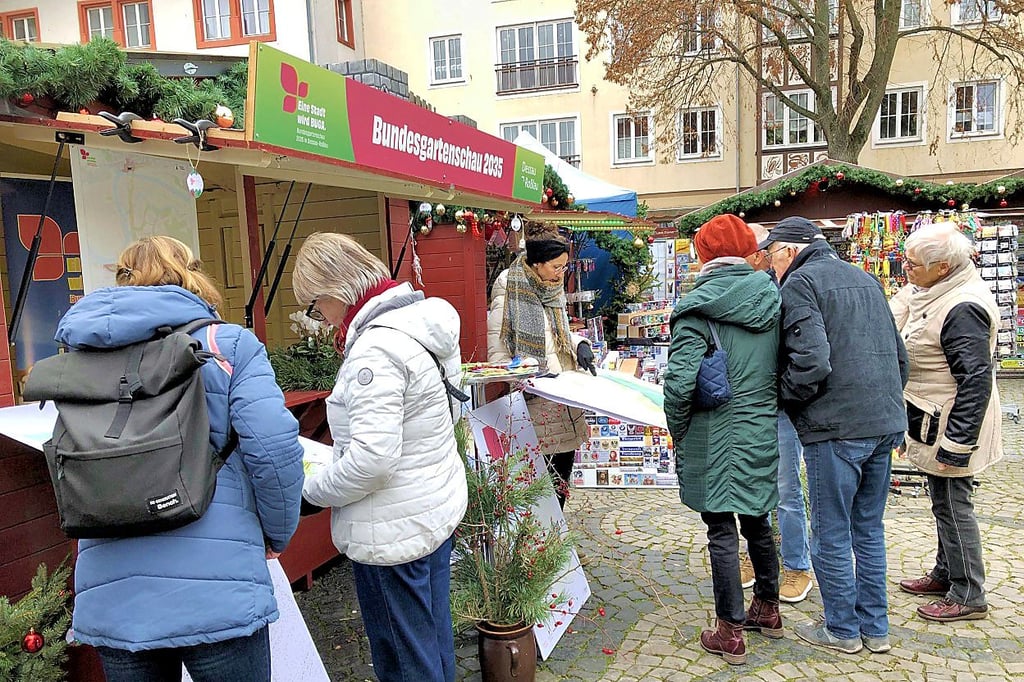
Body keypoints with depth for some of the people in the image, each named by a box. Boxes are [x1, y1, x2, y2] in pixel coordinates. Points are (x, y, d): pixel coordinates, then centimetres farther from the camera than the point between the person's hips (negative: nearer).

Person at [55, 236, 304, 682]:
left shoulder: (84, 354, 10)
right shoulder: (227, 344, -3)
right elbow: (274, 447, -13)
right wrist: (279, 534, 3)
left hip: (109, 597, 4)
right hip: (216, 591, -4)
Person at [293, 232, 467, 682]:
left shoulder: (375, 346, -24)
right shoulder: (416, 321, 6)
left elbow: (372, 457, -28)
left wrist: (313, 489, -11)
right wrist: (334, 453, 14)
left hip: (395, 530, -10)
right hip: (438, 507, 10)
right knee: (434, 641, 24)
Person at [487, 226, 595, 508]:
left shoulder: (554, 290, 12)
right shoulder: (509, 295, -12)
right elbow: (497, 353, -11)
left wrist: (579, 344, 5)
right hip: (534, 402, -7)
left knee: (562, 473, 12)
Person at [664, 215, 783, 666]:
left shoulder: (699, 306, -14)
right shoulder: (773, 298, 2)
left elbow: (680, 381, -20)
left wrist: (678, 430, -5)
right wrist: (769, 408, 17)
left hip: (717, 437, -5)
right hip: (765, 431, 6)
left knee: (721, 530, 5)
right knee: (757, 520, 21)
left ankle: (730, 633, 15)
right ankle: (767, 610, 38)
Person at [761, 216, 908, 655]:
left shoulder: (800, 282, -9)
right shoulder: (865, 278, 16)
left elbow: (811, 361, -21)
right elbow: (900, 356, 18)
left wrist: (783, 393, -4)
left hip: (835, 427, -8)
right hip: (885, 423, 8)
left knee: (831, 534, 6)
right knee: (868, 527, 18)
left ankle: (843, 630, 19)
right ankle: (874, 628, 28)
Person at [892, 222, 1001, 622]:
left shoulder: (963, 308, -26)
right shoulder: (932, 291, 4)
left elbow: (975, 381, -27)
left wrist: (956, 444, -25)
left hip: (953, 425, -10)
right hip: (932, 420, 10)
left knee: (952, 505, 2)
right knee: (943, 502, 21)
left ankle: (967, 595, 17)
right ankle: (946, 574, 36)